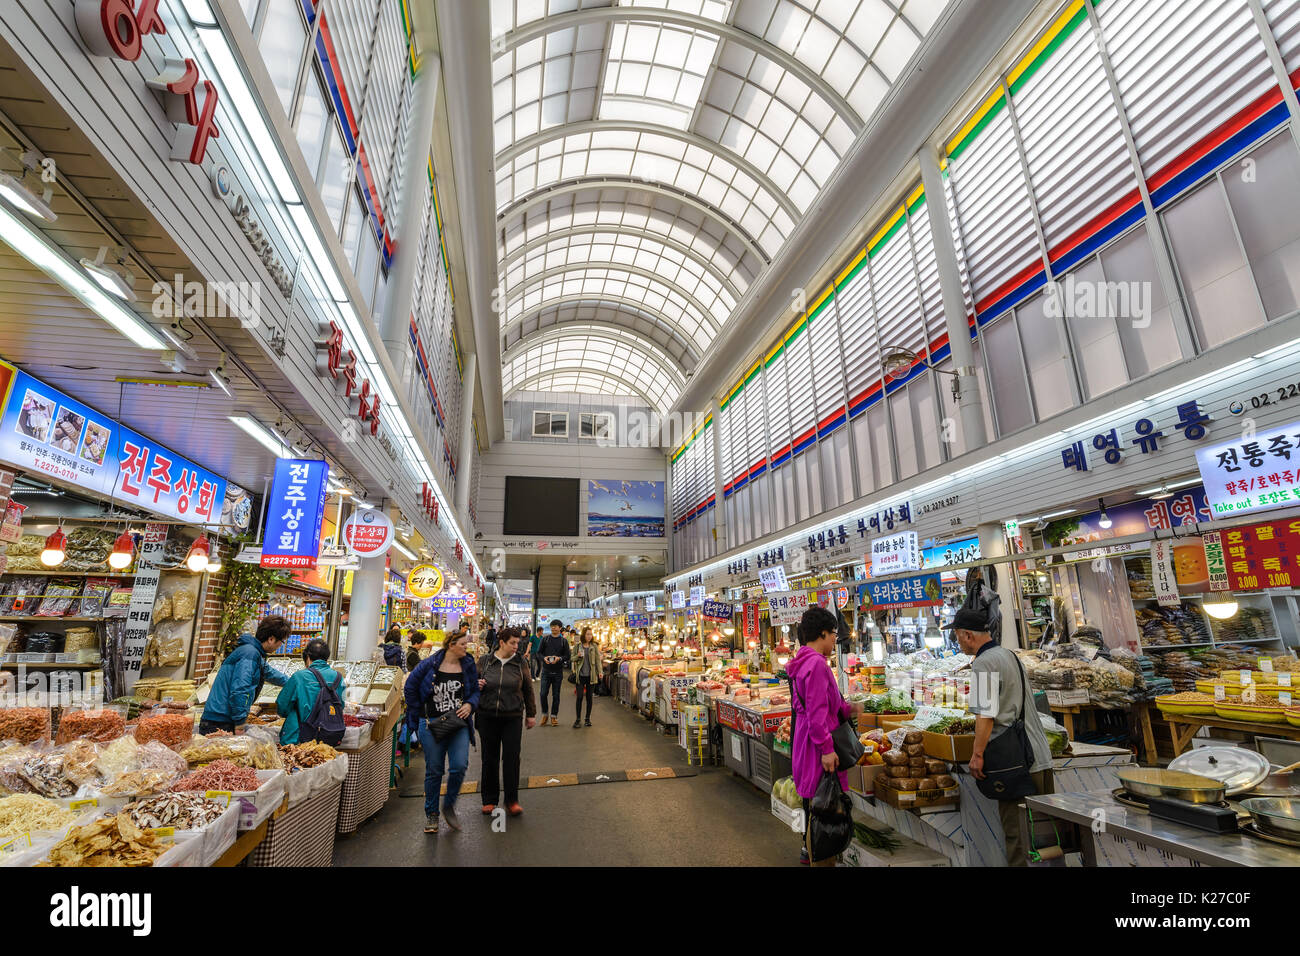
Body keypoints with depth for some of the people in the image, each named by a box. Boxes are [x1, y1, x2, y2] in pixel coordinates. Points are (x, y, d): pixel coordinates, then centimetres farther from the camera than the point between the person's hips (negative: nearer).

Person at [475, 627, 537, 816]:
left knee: (511, 757, -1)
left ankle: (512, 800, 13)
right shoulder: (484, 661, 0)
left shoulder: (520, 663, 0)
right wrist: (476, 685, -10)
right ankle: (489, 800, 25)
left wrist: (531, 714, 9)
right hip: (487, 717, 1)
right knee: (490, 758, 9)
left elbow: (528, 689, 7)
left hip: (513, 717, -1)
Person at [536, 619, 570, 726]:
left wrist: (559, 658, -18)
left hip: (558, 672, 0)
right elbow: (539, 652, 5)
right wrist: (544, 658, -14)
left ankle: (554, 716, 18)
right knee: (543, 694, -1)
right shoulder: (545, 639, 3)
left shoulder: (564, 641, 1)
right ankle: (544, 714, 18)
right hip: (546, 670, 0)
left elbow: (567, 656, 1)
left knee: (556, 695, 6)